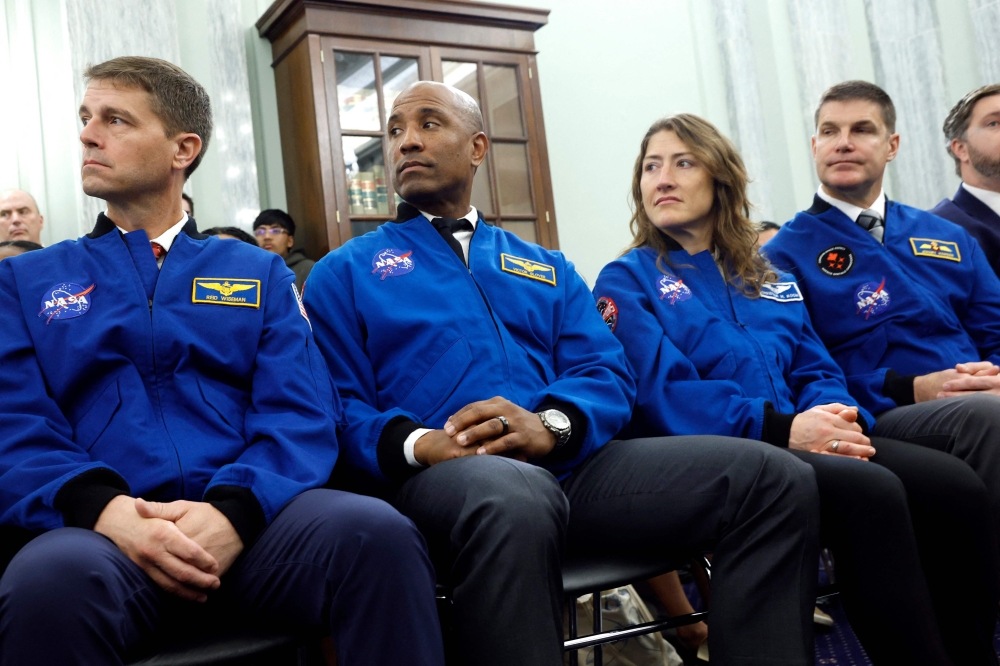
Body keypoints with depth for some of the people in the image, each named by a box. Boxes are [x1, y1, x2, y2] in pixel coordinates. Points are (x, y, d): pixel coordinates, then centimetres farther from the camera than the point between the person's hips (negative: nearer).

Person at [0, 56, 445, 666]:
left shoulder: (261, 275, 17)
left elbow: (302, 416, 3)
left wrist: (233, 510, -17)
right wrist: (103, 509, -18)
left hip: (247, 519, 1)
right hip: (104, 529, 0)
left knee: (376, 534, -30)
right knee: (51, 580, -36)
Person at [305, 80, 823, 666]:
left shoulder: (548, 268, 25)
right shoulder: (346, 272, 16)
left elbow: (608, 374, 11)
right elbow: (338, 406, 4)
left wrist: (549, 425, -12)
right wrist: (416, 442, -18)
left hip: (571, 462, 4)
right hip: (443, 475, -3)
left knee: (774, 478, -16)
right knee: (514, 497, -43)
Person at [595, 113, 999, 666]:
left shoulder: (768, 278, 24)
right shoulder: (627, 281, 7)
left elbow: (816, 371, 18)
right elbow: (661, 392, -8)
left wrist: (837, 416, -8)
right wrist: (778, 427, -19)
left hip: (796, 445, 6)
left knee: (954, 485, -20)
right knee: (870, 492, -32)